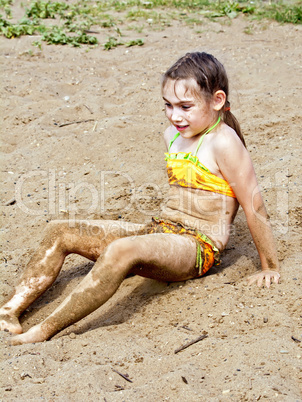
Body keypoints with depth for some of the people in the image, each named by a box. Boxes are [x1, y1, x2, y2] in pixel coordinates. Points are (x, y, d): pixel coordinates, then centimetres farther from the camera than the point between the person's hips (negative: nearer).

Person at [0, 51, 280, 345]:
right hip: (159, 232, 9)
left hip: (196, 247, -9)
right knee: (60, 232, -3)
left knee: (122, 251, -40)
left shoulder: (224, 142, -15)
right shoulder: (173, 134, 10)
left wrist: (270, 269, -7)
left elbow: (255, 208, -12)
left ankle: (45, 331, -38)